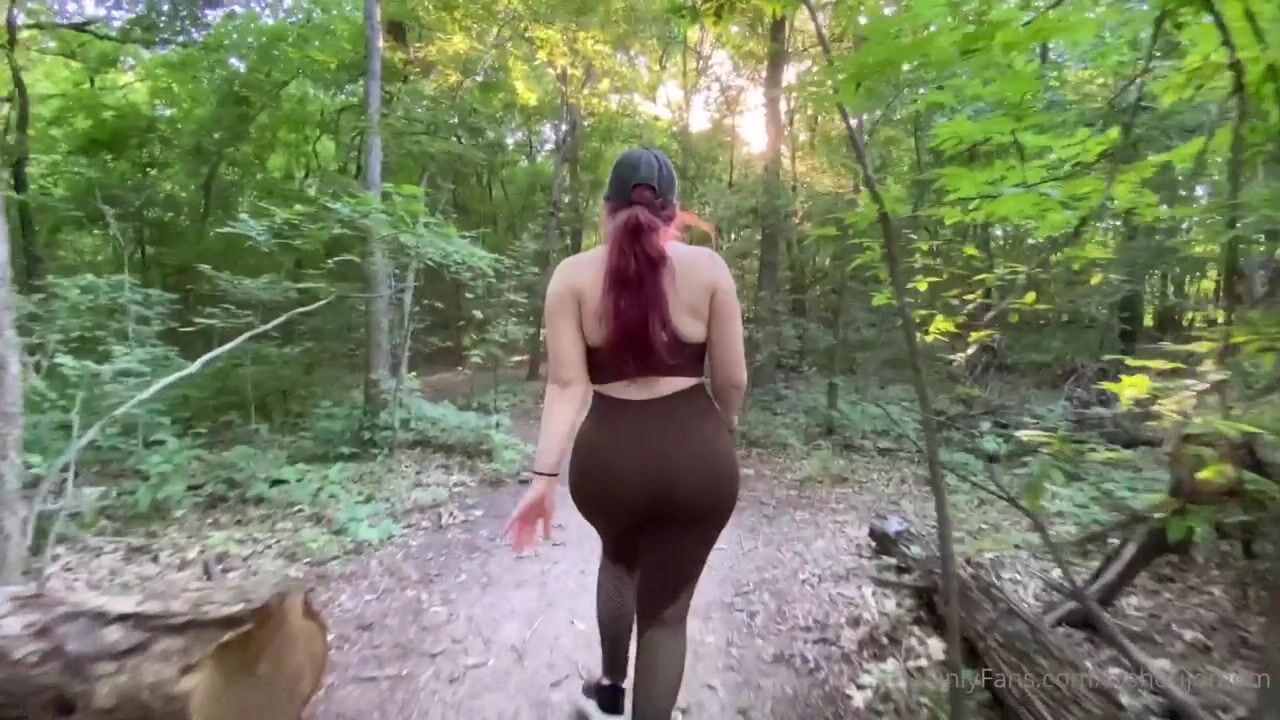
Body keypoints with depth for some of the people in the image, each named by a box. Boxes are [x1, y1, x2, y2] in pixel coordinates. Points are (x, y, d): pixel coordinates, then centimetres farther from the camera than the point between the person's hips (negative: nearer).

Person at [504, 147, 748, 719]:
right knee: (667, 607, 17)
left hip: (609, 455, 2)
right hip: (694, 454, -1)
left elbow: (567, 384, -8)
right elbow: (732, 379, 0)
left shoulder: (573, 274, -1)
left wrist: (544, 476, -5)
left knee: (619, 558, 34)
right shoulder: (707, 267, -2)